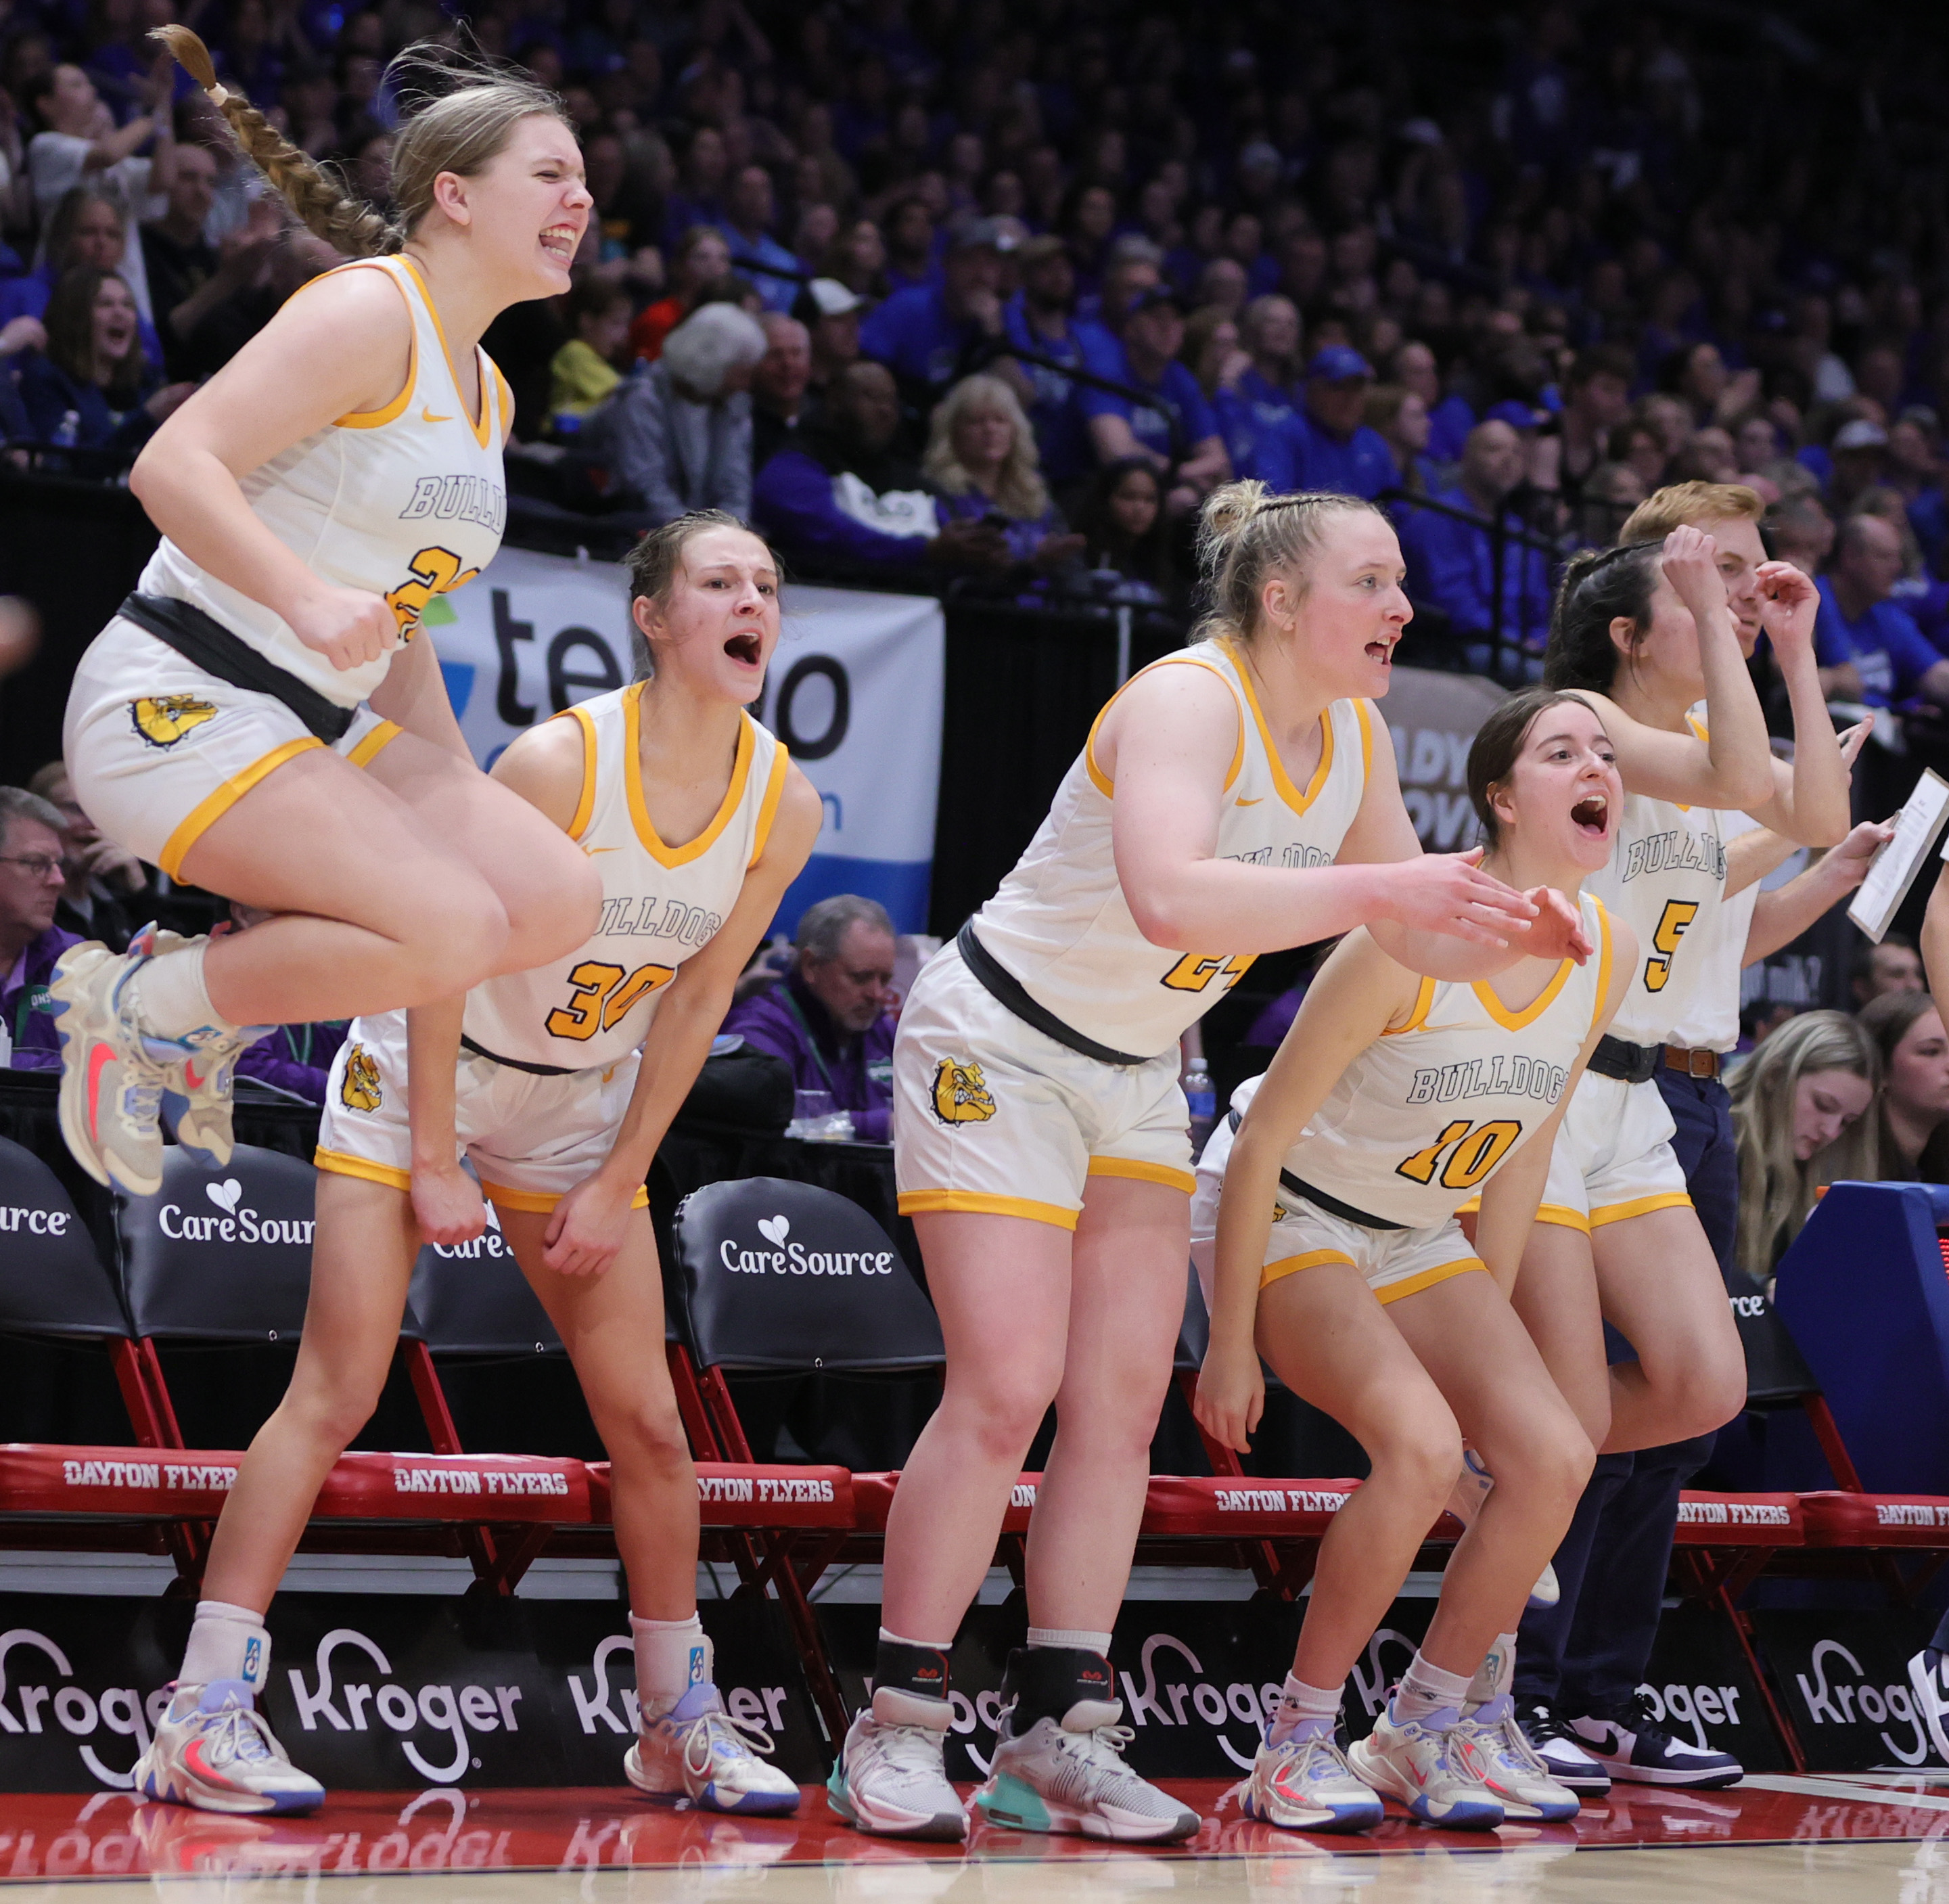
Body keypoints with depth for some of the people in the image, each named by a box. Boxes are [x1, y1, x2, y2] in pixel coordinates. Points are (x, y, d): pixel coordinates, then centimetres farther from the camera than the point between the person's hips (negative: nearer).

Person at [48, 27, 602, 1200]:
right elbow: (175, 466, -21)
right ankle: (130, 1005, -5)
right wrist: (310, 599, -35)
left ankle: (209, 1002, 6)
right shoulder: (371, 312, -11)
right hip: (180, 702, -9)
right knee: (446, 930, -25)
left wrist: (460, 790, 20)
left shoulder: (487, 396, 17)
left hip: (324, 727, 9)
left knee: (557, 897, -6)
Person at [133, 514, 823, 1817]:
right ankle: (204, 1718, -13)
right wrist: (433, 1165, -17)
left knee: (649, 1423, 3)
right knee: (338, 1391, -13)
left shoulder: (784, 804, -11)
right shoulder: (560, 760, -26)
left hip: (579, 1107, 5)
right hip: (423, 1072, -5)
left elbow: (695, 1003, -3)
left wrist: (616, 1186, -3)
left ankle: (682, 1723, 18)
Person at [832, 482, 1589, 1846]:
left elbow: (1417, 936, 8)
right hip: (999, 1048, -8)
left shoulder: (1357, 736, -1)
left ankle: (1055, 1740, 6)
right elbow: (1168, 897, -44)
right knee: (1006, 1389, -14)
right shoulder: (1189, 699, -26)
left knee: (1123, 1403, 2)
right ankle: (894, 1733, -5)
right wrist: (1378, 886, -45)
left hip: (1136, 1074, 8)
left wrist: (1505, 936, -13)